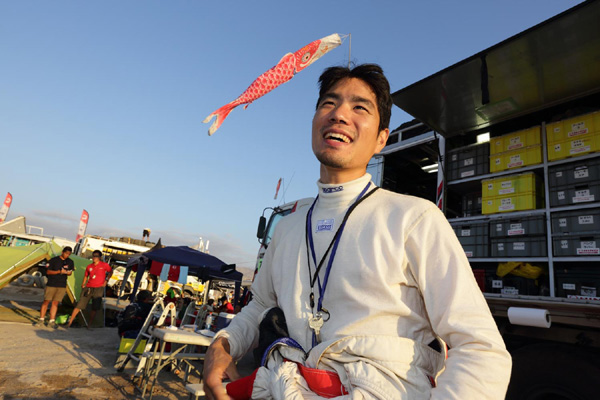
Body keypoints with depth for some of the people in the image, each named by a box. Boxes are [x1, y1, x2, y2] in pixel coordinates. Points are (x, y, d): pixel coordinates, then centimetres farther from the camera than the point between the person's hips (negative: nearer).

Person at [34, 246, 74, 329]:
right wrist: (59, 271, -17)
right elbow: (48, 272, -5)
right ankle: (41, 319, 15)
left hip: (62, 286, 2)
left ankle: (51, 321, 9)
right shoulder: (53, 260, -3)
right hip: (51, 284, -2)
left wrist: (68, 273, -10)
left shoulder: (70, 262, 7)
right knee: (46, 301, 1)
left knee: (55, 303, 3)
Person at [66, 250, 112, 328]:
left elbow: (110, 272, 12)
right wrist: (83, 284, 8)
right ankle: (69, 323, 7)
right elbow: (86, 276, 22)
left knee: (95, 308, 0)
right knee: (79, 305, -2)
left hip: (98, 289, -2)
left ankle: (89, 325, 12)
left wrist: (106, 280, 2)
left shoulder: (104, 265, -1)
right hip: (88, 288, 2)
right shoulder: (89, 267, 8)